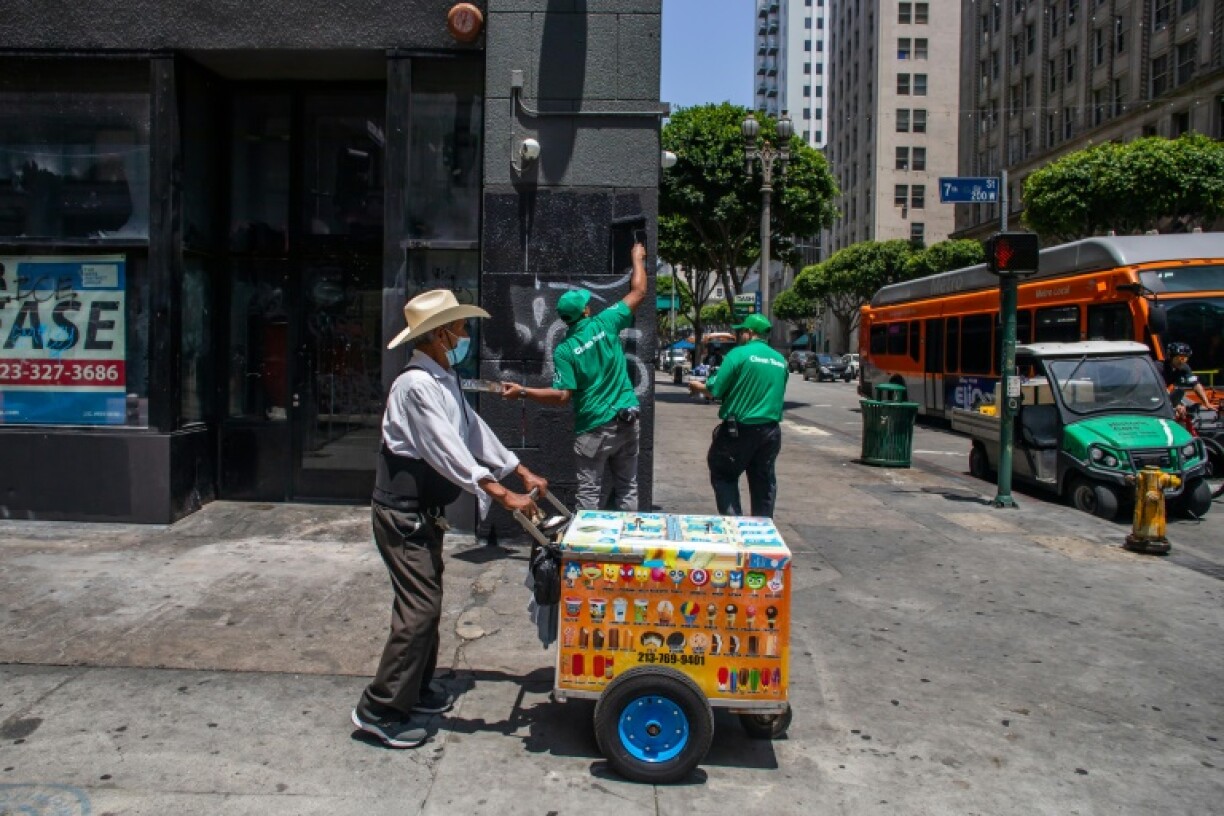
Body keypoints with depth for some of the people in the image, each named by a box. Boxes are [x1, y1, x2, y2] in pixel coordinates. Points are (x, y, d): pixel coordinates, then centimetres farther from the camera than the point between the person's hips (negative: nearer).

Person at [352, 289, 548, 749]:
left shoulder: (444, 381, 10)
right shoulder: (417, 385, -22)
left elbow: (475, 431, 15)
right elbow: (448, 452, -28)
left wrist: (522, 473, 13)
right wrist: (503, 496, -30)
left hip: (424, 513, 10)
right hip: (402, 514, -10)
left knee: (427, 603, 16)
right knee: (418, 608, -8)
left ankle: (416, 690, 31)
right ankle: (380, 709, 4)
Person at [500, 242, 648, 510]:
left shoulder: (564, 350, -10)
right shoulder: (606, 323, -5)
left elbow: (562, 396, -15)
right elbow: (638, 292, 6)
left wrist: (523, 392, -8)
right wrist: (638, 259, 21)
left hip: (595, 428, -3)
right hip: (627, 421, 3)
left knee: (589, 493, 7)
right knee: (627, 487, 12)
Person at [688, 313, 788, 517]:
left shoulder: (739, 354, -10)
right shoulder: (781, 361, 8)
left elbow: (715, 391, -11)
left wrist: (698, 386, 8)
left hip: (741, 429, -6)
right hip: (771, 431, 6)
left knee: (724, 476, 8)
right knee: (764, 481, 15)